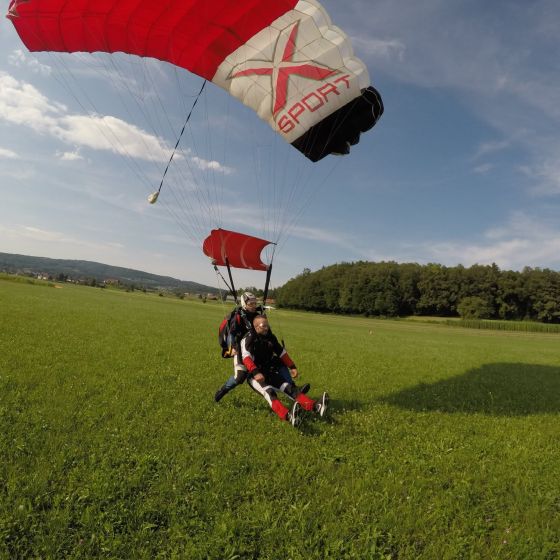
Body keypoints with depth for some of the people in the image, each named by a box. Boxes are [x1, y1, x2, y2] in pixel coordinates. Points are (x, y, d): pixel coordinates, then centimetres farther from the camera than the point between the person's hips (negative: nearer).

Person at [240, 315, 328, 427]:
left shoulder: (270, 337, 7)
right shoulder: (248, 339, -12)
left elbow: (282, 353, 18)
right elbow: (246, 358, -27)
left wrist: (292, 367, 14)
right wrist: (256, 372, -42)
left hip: (269, 372, 6)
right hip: (254, 375, -6)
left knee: (289, 388, -16)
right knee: (269, 392, -33)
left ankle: (315, 406, -36)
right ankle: (288, 416, -58)